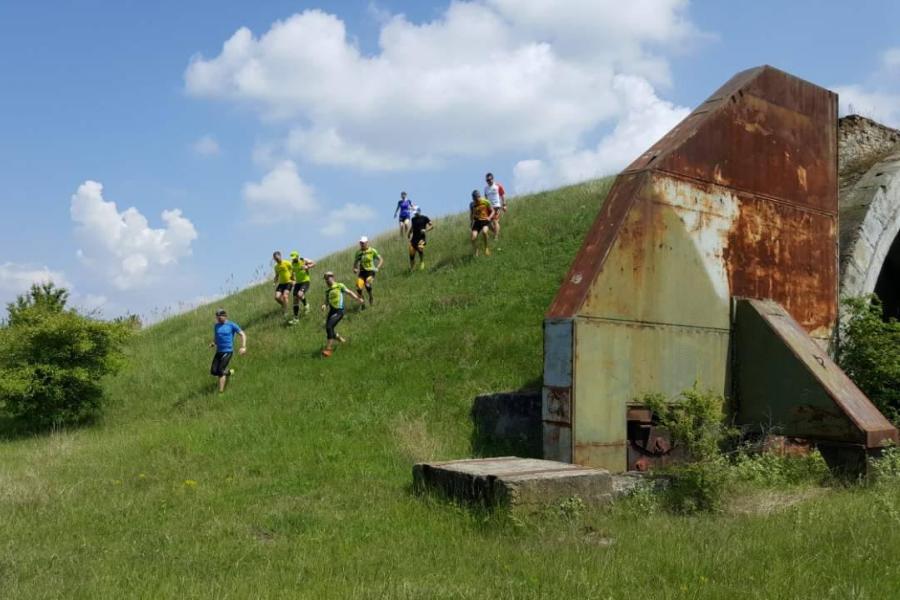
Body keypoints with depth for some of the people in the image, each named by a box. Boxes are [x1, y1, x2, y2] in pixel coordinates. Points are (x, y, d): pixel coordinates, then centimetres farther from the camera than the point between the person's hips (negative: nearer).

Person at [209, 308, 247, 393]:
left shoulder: (231, 325, -6)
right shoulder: (216, 326, 9)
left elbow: (243, 335, -4)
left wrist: (243, 347, -15)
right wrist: (213, 343, -1)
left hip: (227, 352, -6)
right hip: (218, 351, 6)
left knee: (220, 371, -15)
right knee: (213, 372, -1)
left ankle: (221, 391, -5)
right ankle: (229, 372, 27)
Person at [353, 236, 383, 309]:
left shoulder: (372, 251, -3)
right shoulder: (358, 252, 8)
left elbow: (381, 260, 2)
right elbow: (356, 262, 22)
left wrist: (377, 268, -11)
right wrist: (354, 268, 2)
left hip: (370, 271, -4)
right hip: (362, 272, 4)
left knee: (367, 284, -28)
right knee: (358, 287, -15)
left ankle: (371, 297, 2)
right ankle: (362, 302, 4)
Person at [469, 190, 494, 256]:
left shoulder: (485, 202, -7)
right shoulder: (472, 205, 2)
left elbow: (492, 211, 2)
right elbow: (471, 214, 18)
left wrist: (489, 217, -15)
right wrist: (472, 222, 2)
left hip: (485, 221, -3)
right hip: (477, 222, 3)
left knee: (484, 232, -34)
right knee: (473, 237, -13)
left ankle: (486, 248, -11)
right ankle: (476, 254, 6)